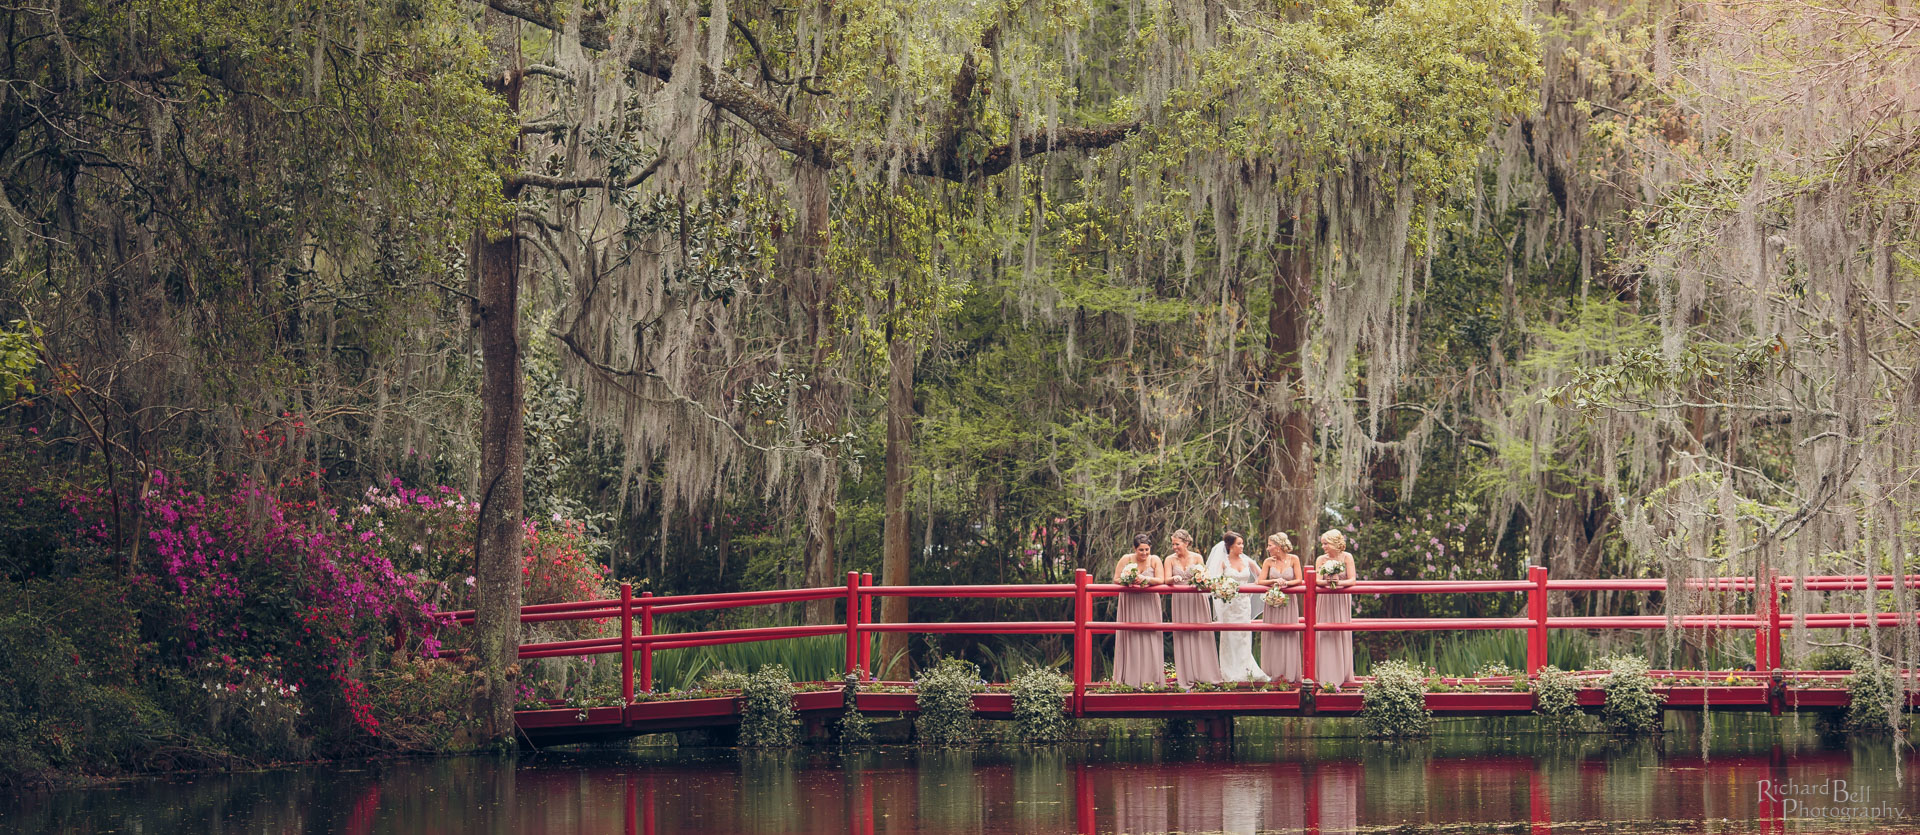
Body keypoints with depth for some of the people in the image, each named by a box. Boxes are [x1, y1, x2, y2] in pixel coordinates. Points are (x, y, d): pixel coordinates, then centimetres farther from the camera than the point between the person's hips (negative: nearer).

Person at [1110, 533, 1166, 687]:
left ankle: (1149, 678, 1)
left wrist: (1146, 579, -25)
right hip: (1130, 604, 0)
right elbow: (1116, 579, -1)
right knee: (1131, 639, -1)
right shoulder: (1126, 559, -1)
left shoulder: (1155, 560, 0)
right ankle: (1130, 679, 1)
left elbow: (1161, 580, -8)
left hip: (1149, 604, 0)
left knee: (1149, 638, -2)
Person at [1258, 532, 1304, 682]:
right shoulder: (1268, 562, 0)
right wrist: (1275, 581, -18)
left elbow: (1298, 580, -3)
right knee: (1273, 637, 0)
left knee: (1289, 636, -1)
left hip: (1289, 602, -1)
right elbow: (1261, 581, -3)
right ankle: (1274, 674, 4)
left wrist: (1286, 583, -17)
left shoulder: (1293, 559, -2)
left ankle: (1289, 674, 3)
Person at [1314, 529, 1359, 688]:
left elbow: (1352, 580, -5)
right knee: (1325, 636, -4)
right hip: (1325, 601, 1)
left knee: (1342, 636, -1)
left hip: (1342, 601, -1)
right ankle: (1326, 676, -1)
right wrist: (1328, 582, -25)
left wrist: (1339, 583, -23)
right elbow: (1317, 581, -4)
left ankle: (1342, 675, 6)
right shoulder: (1321, 559, 5)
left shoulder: (1346, 557, 1)